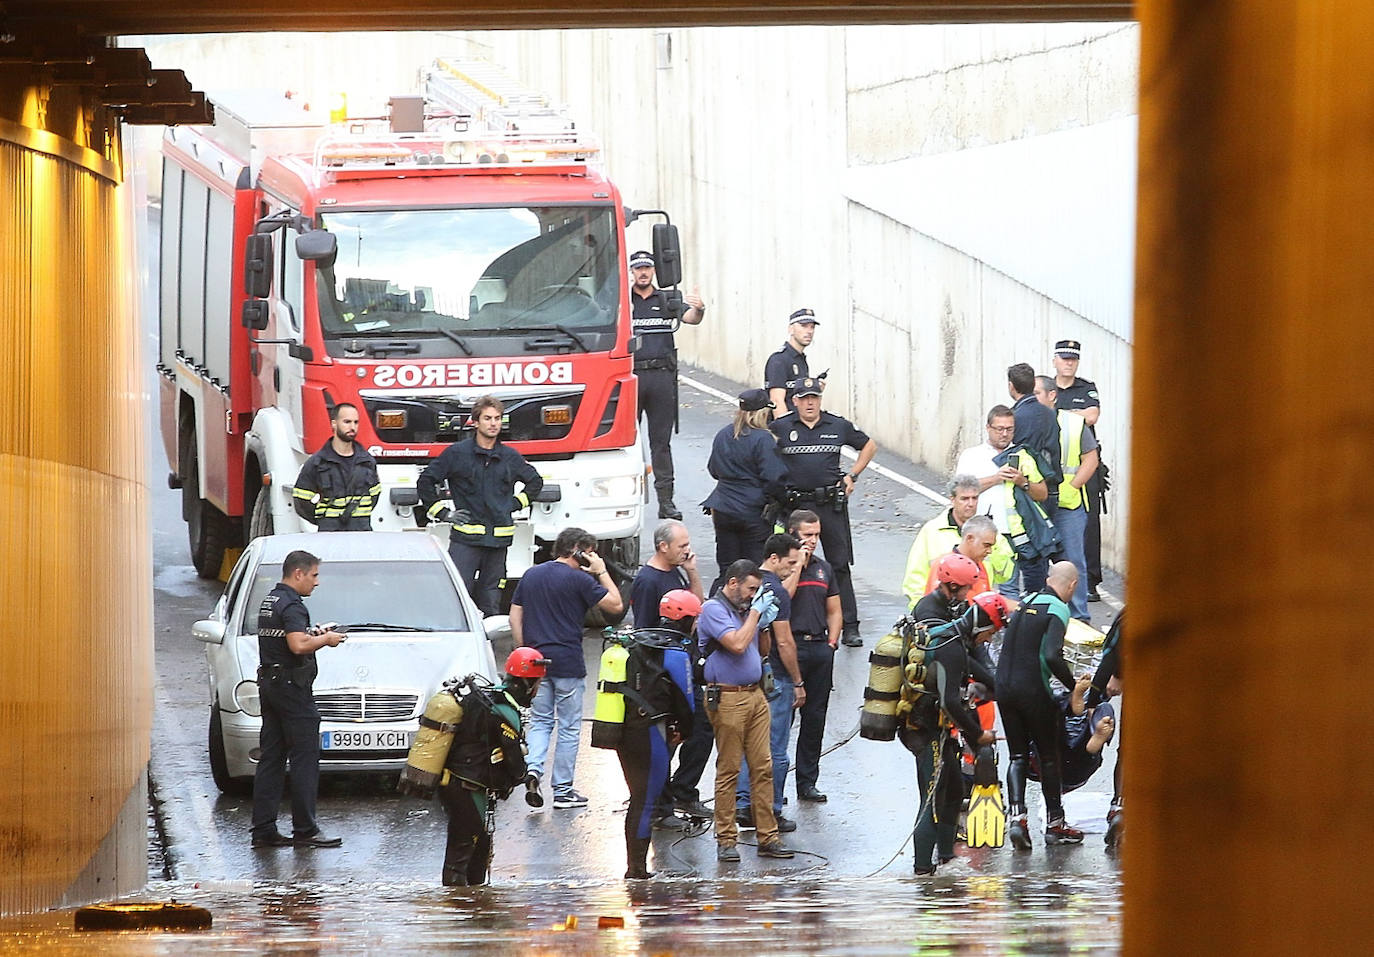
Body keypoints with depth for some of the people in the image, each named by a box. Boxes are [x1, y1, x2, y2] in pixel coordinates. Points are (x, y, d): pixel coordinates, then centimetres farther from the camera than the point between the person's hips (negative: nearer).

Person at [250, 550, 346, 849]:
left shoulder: (269, 601, 16)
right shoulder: (291, 605, -15)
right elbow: (298, 645, -28)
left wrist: (312, 634, 14)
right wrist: (325, 640, -12)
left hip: (269, 685, 10)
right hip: (291, 686, -10)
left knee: (271, 757, 9)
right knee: (305, 758, -5)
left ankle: (263, 830, 8)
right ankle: (305, 830, -5)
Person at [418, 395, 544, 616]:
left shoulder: (510, 457, 10)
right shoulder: (457, 453, 1)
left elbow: (536, 482, 28)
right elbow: (426, 481, 8)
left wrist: (516, 504, 14)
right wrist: (441, 512, 3)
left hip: (498, 539, 3)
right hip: (465, 538, -3)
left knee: (491, 603, 6)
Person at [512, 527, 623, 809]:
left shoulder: (531, 575, 10)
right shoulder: (579, 579, -9)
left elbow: (515, 616, 11)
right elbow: (616, 605, -7)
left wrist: (524, 650, 16)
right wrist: (601, 573, 1)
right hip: (568, 663, -5)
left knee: (540, 721, 14)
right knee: (569, 727, 5)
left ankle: (534, 769, -12)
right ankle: (563, 791, 8)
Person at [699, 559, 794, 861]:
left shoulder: (745, 608, 16)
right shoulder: (714, 610, -8)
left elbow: (763, 651, 23)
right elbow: (737, 644, -20)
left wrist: (764, 624, 5)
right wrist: (755, 613, -10)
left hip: (755, 695, 7)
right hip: (727, 698, -7)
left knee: (763, 767, 4)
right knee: (728, 770, -2)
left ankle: (768, 836, 7)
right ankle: (726, 839, 3)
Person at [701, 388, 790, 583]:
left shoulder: (722, 436, 6)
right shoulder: (763, 439, -14)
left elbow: (713, 470, 18)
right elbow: (774, 478, -18)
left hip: (723, 512, 6)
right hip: (754, 513, -6)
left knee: (727, 570, 11)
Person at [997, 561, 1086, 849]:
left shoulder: (1026, 603, 12)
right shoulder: (1058, 610, -10)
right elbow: (1052, 656, -22)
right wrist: (1073, 686, -12)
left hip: (1005, 687, 6)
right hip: (1033, 692, -6)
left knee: (1018, 756, 12)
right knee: (1049, 757, 10)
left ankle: (1015, 817, -6)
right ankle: (1054, 823, 17)